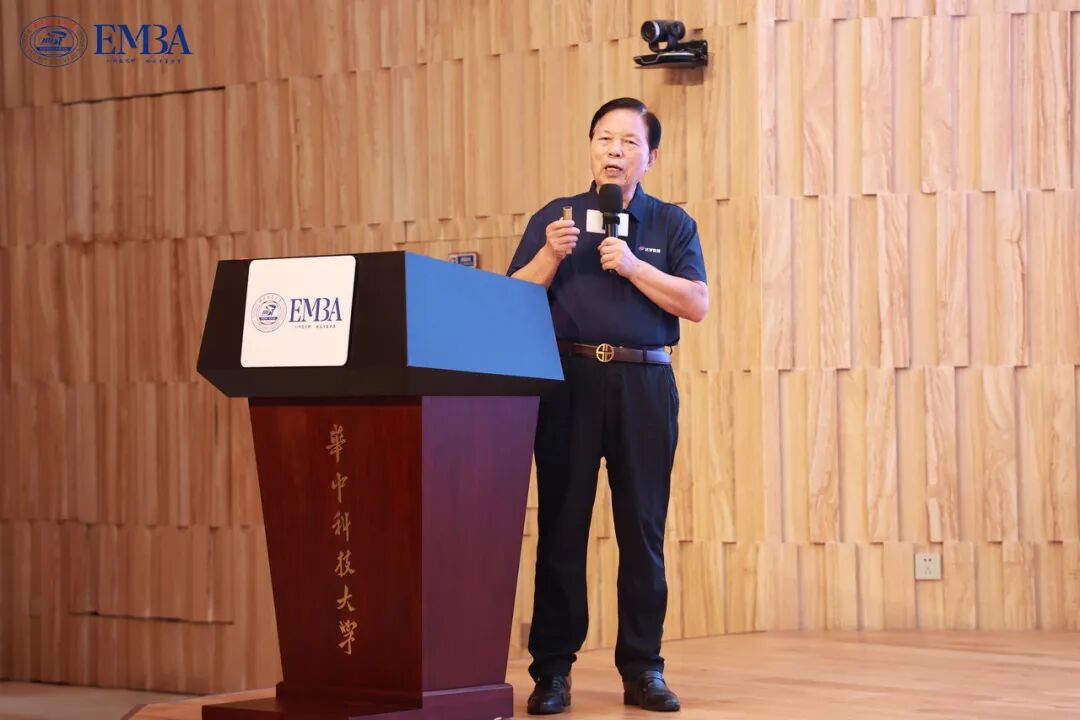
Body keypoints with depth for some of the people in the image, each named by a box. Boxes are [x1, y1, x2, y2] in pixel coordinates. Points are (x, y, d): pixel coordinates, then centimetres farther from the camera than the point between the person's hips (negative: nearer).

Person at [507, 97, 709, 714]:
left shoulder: (672, 224, 12)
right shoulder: (553, 218, 14)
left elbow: (697, 304, 0)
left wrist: (633, 266, -10)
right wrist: (550, 256, -9)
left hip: (645, 385, 0)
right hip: (569, 380, 0)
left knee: (643, 528, 1)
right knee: (561, 525, -2)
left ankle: (643, 668, 8)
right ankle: (552, 669, 2)